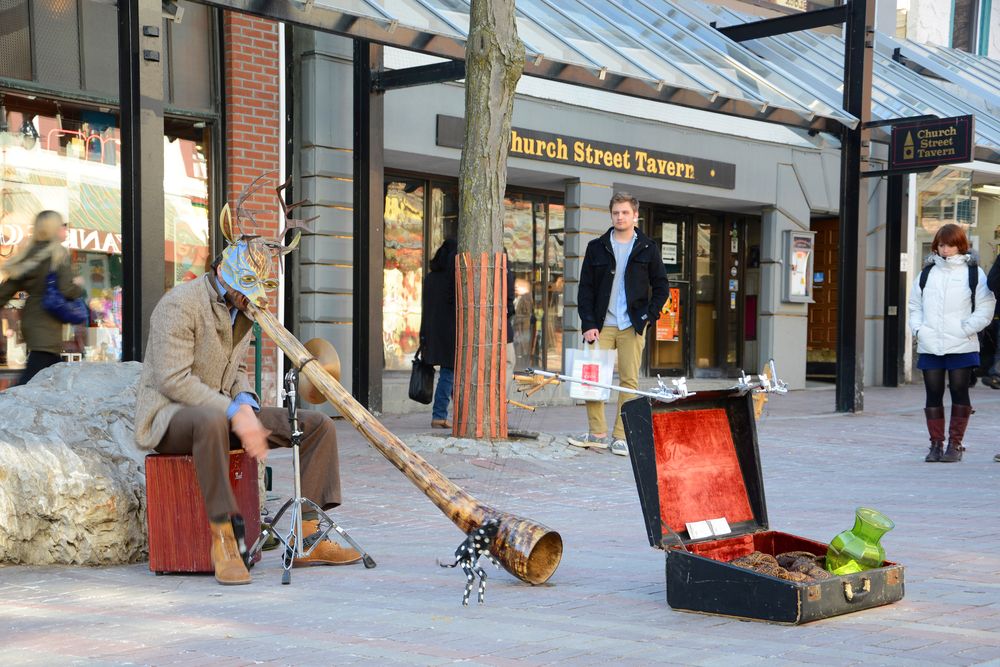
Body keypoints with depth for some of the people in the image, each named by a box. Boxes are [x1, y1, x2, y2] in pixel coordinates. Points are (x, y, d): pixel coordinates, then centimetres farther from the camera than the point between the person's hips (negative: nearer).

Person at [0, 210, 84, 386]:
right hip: (46, 323, -8)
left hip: (30, 318, 8)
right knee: (29, 379, -12)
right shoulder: (59, 254, -10)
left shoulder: (29, 253, 11)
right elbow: (66, 290, -17)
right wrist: (78, 287, 3)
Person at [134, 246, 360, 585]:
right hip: (169, 416, -8)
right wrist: (234, 413, -27)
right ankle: (223, 541, -37)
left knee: (319, 425, -7)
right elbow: (172, 380, -22)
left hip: (223, 413, 8)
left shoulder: (242, 307, 12)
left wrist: (246, 404, -4)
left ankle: (308, 538, -8)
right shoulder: (179, 304, -15)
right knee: (211, 421, -45)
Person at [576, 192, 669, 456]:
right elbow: (585, 288, 6)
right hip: (601, 324, 1)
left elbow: (661, 286, 11)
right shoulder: (597, 247, 7)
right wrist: (588, 324, -4)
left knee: (629, 381, -2)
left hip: (632, 325, -1)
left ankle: (621, 436, 3)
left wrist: (649, 316, -2)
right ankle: (597, 433, 5)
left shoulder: (648, 248, 7)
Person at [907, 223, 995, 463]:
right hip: (929, 346, 3)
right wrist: (918, 328, 2)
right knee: (933, 395, 4)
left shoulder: (974, 273, 2)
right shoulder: (927, 273, 12)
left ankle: (955, 444, 8)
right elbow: (915, 304, 18)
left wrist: (966, 329, -11)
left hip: (961, 346, -3)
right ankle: (936, 444, 12)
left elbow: (985, 308, -1)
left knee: (959, 393, 1)